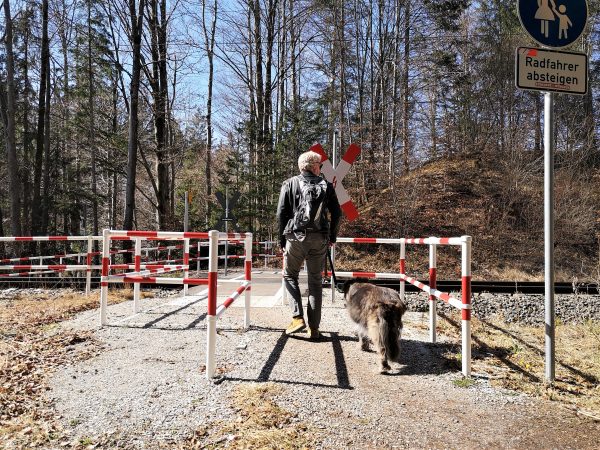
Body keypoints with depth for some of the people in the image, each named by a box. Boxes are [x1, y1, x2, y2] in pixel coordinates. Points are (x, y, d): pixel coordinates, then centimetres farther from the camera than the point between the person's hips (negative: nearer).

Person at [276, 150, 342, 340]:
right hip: (319, 239, 2)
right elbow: (337, 213, 5)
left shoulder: (290, 184, 4)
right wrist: (332, 237, 16)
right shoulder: (326, 185, 7)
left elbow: (281, 214, -1)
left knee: (289, 275, 14)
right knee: (316, 281, 9)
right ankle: (314, 328, 11)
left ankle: (298, 317, 0)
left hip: (296, 237, -1)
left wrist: (282, 240, 6)